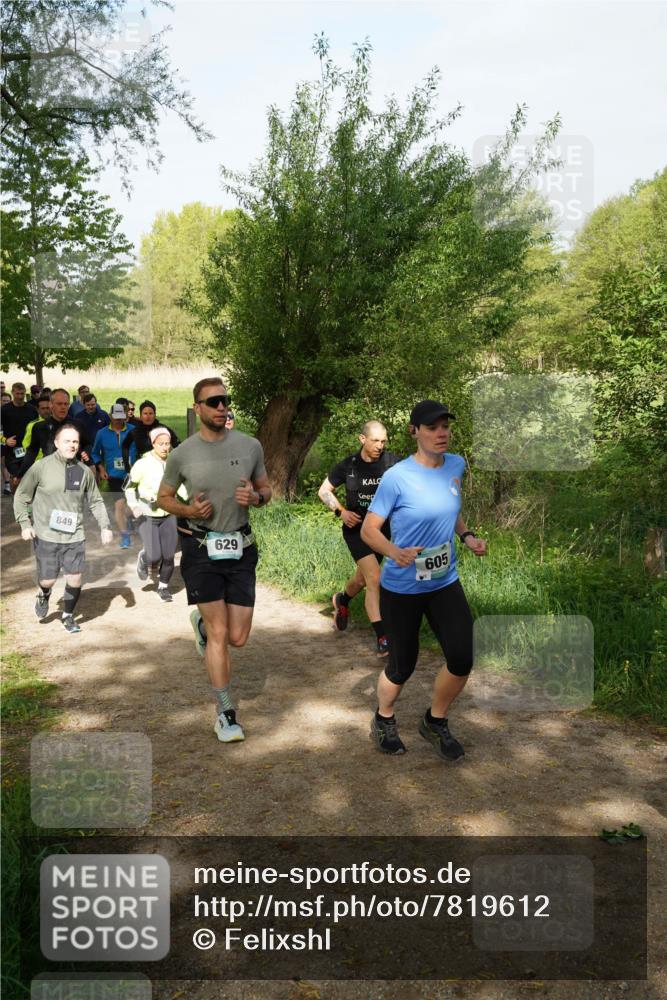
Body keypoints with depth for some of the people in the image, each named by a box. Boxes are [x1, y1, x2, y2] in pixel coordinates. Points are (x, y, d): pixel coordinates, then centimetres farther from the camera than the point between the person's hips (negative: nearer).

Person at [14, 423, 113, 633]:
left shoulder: (85, 471, 1)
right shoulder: (41, 467, -8)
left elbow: (96, 502, 9)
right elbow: (21, 496, 0)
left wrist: (105, 526, 1)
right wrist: (25, 524, -7)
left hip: (74, 536, 2)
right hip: (46, 536, -2)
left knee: (75, 579, 1)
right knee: (48, 580, 4)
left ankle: (68, 616, 27)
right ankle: (44, 596, 42)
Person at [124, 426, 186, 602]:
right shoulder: (143, 464, -13)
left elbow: (179, 483, 13)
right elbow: (129, 485, 0)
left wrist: (188, 497, -4)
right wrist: (133, 504, -13)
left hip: (169, 516, 3)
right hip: (147, 516, -3)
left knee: (168, 556, 2)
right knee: (154, 556, -10)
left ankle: (163, 587, 25)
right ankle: (143, 560, 27)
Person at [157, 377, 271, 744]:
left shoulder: (250, 446, -1)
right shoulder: (182, 454, -5)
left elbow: (266, 489, 12)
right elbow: (163, 497, 9)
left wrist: (255, 497, -12)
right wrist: (188, 510, -12)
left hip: (240, 549, 3)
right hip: (200, 551, -2)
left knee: (237, 638, 6)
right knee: (219, 634, -2)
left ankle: (202, 623, 42)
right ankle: (225, 712, 15)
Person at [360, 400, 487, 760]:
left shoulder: (456, 466, 0)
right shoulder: (397, 477, -17)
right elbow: (368, 529, -13)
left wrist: (467, 535, 2)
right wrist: (395, 552, -32)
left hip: (445, 583, 5)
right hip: (401, 588, -4)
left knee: (461, 660, -6)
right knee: (403, 665, 7)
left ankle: (435, 723, 23)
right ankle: (383, 721, 39)